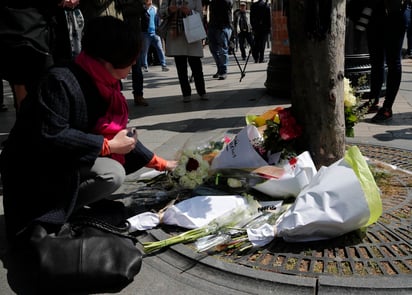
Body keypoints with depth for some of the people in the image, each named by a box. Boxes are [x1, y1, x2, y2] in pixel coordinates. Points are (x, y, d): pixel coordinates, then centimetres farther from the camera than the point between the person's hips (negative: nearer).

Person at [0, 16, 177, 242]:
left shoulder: (105, 84, 1)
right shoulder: (61, 81, -25)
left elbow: (120, 132, 10)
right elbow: (49, 136, -31)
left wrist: (159, 163, 12)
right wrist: (107, 145, -25)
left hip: (64, 160, 9)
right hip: (33, 168, -9)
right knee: (113, 174, -24)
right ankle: (42, 218, -10)